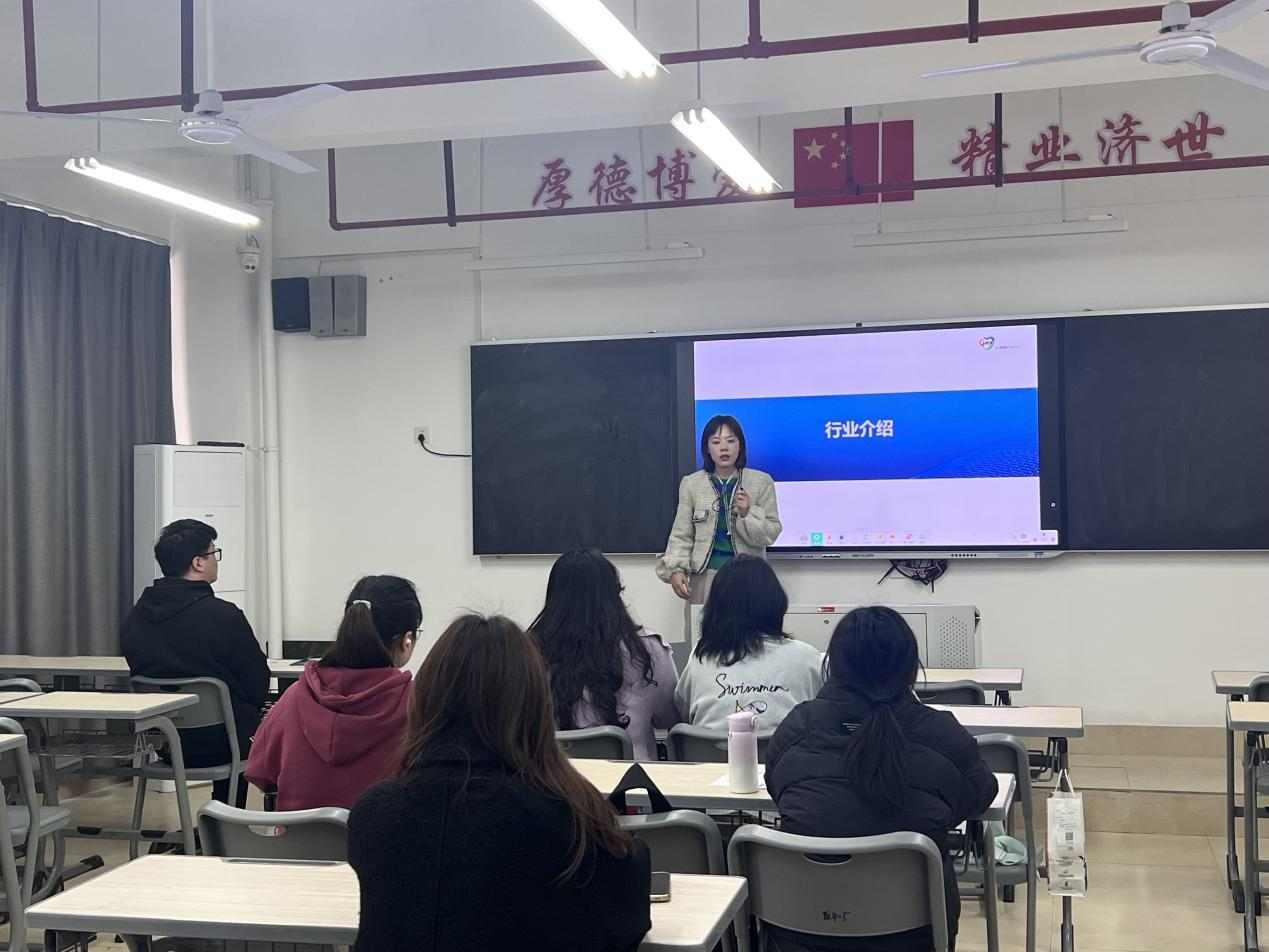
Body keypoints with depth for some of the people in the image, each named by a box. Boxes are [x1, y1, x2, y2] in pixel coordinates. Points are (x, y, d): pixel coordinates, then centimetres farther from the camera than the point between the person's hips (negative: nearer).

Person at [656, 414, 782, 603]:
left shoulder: (761, 482, 3)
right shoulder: (691, 483, 5)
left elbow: (771, 533, 2)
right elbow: (682, 535, 4)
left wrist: (748, 513, -15)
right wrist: (676, 569, -10)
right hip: (706, 575, 1)